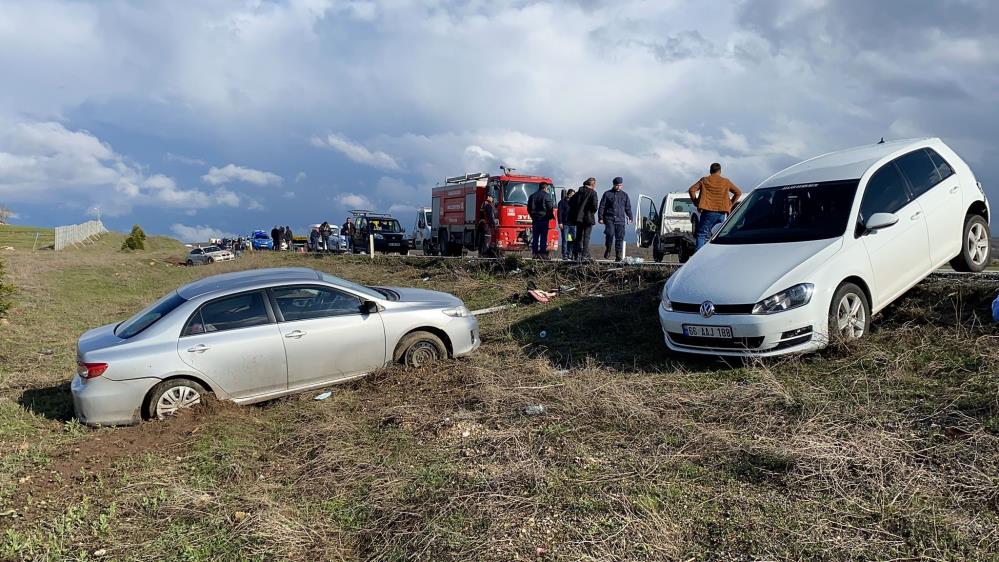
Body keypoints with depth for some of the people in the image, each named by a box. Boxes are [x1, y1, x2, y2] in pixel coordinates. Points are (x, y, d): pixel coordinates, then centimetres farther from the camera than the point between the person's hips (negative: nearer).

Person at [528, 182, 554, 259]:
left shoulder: (532, 196, 13)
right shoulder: (546, 196, -6)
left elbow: (529, 208, 15)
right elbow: (550, 208, -8)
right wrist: (551, 216, 7)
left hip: (535, 219, 5)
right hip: (544, 219, -5)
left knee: (535, 237, 5)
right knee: (543, 237, -4)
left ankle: (535, 254, 3)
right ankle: (543, 254, -7)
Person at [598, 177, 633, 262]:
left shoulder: (624, 195, 15)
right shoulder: (607, 194, 7)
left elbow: (628, 207, 20)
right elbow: (602, 206, 6)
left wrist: (630, 217, 8)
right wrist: (600, 218, -2)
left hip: (620, 220, 3)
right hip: (609, 219, -2)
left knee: (620, 237, -2)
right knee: (610, 234, -21)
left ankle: (618, 256, 3)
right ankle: (608, 250, 2)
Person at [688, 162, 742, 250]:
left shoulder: (704, 180, 8)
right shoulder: (726, 181, 13)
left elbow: (692, 190, -1)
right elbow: (738, 192, 13)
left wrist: (696, 202, 6)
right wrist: (730, 204, 15)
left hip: (708, 211, -2)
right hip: (722, 213, 2)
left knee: (701, 235, -3)